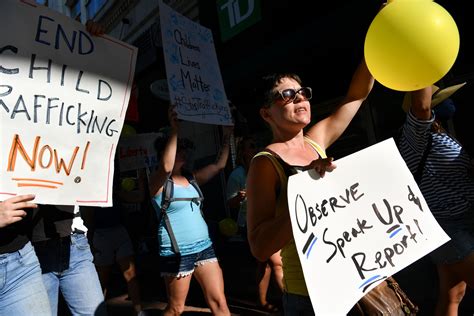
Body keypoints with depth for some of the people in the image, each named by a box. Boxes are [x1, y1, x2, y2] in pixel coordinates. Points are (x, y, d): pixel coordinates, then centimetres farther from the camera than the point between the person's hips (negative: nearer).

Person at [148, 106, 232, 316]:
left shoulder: (191, 179, 11)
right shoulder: (158, 182, -7)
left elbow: (219, 165, 9)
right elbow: (166, 167, -30)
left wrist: (227, 135, 5)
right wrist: (174, 129, -30)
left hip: (203, 246, 6)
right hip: (177, 251, -5)